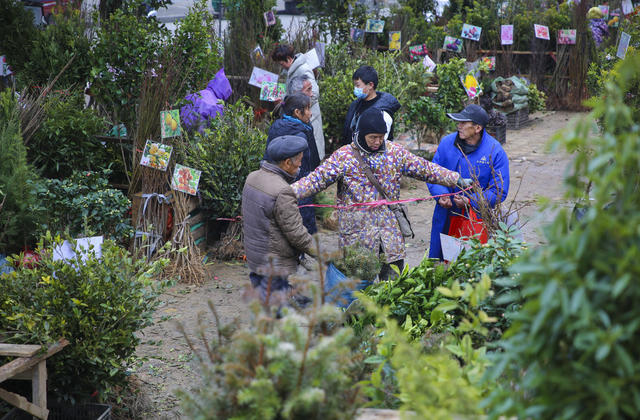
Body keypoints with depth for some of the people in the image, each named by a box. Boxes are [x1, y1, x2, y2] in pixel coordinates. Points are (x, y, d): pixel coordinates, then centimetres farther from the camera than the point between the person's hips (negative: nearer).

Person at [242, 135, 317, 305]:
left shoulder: (252, 178, 2)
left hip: (254, 257, 9)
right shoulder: (282, 192, -26)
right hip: (275, 264, -9)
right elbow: (296, 233, -20)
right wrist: (320, 253, -7)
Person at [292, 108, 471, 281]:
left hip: (390, 226, 3)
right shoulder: (344, 156, -5)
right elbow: (317, 178, -9)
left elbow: (425, 169, 9)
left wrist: (457, 180, 5)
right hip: (358, 228, -3)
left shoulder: (395, 151, 5)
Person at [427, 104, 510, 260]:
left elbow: (499, 192, -10)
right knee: (436, 260, 14)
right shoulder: (447, 142, -1)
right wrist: (441, 195, -14)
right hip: (445, 219, 3)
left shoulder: (495, 152, -11)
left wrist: (470, 201, -21)